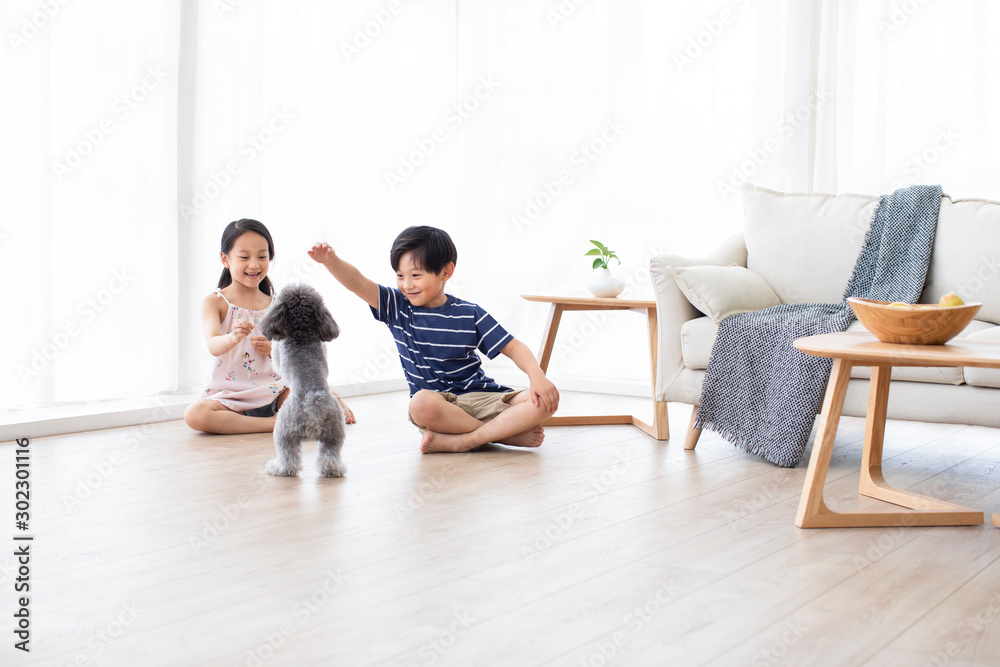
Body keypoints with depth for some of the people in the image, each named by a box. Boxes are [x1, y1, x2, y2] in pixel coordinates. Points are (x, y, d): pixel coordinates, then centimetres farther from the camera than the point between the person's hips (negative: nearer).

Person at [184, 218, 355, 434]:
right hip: (230, 395, -1)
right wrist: (233, 337, -43)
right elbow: (213, 346, -20)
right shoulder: (214, 302, -2)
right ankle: (273, 424, -24)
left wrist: (274, 349, -16)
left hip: (273, 390, 1)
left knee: (329, 393, -20)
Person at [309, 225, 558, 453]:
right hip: (439, 406, -1)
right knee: (421, 403, -39)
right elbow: (358, 283, -11)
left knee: (547, 401, -22)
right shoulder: (397, 308, 3)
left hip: (482, 398, 1)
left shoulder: (470, 314, 1)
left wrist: (537, 376, -16)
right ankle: (508, 433, -25)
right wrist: (331, 260, -30)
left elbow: (512, 346, 1)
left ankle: (460, 441, -29)